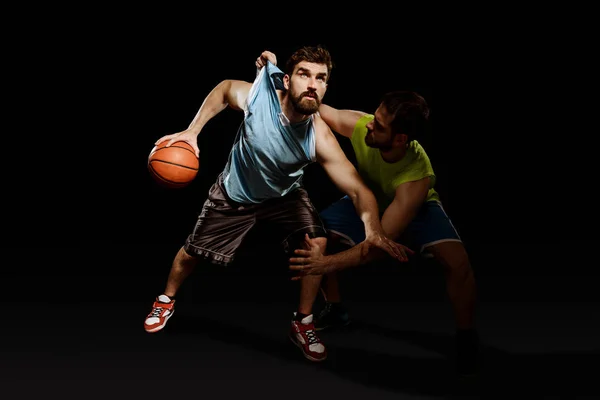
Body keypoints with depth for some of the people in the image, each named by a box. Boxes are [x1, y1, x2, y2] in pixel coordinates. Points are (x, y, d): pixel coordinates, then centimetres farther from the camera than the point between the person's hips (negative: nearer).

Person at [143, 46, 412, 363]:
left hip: (284, 196, 0)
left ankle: (303, 324, -2)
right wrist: (192, 131, -15)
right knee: (192, 253, 12)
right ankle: (167, 300, 46)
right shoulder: (257, 96, -32)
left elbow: (358, 189, -38)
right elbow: (223, 89, -7)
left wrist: (373, 230, -57)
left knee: (316, 243, -24)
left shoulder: (320, 138, -34)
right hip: (233, 195, 1)